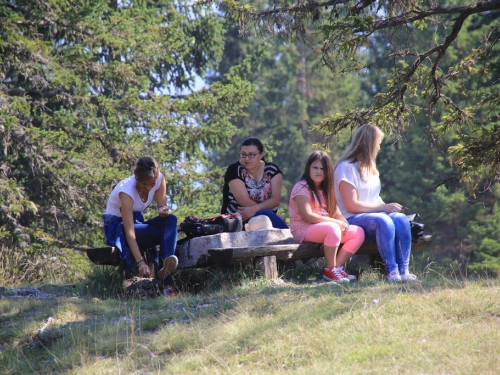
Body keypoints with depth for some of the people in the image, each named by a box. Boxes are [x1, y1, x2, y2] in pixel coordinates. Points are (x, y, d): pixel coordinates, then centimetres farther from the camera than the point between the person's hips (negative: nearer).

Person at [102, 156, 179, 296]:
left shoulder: (159, 180, -14)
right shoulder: (126, 190, -30)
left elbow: (162, 207, -5)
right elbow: (129, 233, -35)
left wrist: (163, 211, -32)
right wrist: (141, 262, -44)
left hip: (137, 222, 6)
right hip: (117, 227, -6)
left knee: (170, 220, -27)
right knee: (167, 233, -29)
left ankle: (165, 266, -43)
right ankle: (166, 283, -33)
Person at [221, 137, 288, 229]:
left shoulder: (273, 170, 6)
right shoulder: (234, 170, -5)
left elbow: (276, 199, -4)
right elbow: (245, 202, -13)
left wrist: (254, 209, -23)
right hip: (239, 220, -3)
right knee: (266, 214, -33)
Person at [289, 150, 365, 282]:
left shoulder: (325, 190, 19)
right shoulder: (302, 188, -8)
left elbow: (336, 213, 12)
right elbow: (307, 216, -18)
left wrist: (343, 224, -13)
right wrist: (335, 222, -20)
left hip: (325, 225, 9)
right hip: (304, 230, -9)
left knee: (359, 232, -5)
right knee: (332, 228, -37)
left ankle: (337, 267, -12)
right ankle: (330, 270, -25)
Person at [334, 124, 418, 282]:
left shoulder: (370, 167, 19)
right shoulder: (346, 168, -10)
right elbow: (352, 205, -16)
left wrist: (388, 206, 3)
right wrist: (384, 208, -14)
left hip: (374, 214, 8)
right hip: (352, 220, -8)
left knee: (401, 219, -23)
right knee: (384, 222, -36)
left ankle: (404, 270, -30)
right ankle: (392, 271, -36)